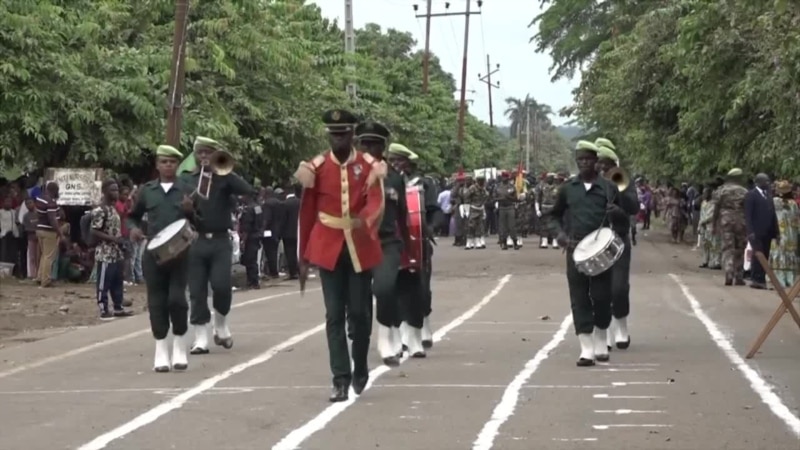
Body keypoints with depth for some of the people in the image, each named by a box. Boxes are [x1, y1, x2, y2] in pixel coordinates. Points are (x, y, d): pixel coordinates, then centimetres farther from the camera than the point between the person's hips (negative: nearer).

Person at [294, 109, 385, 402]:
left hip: (360, 249, 0)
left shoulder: (370, 166, -2)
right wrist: (303, 258, 6)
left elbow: (376, 202, -15)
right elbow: (306, 213, 6)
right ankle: (341, 379, 0)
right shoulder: (315, 168, 1)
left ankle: (360, 369, 28)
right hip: (328, 249, 0)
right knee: (334, 315, -2)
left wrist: (364, 221, -39)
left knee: (360, 311, 7)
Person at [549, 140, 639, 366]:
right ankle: (587, 349, -3)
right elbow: (555, 215, 17)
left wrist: (617, 212, -15)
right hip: (575, 249, 1)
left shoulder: (608, 187, 3)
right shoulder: (567, 188, 7)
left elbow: (627, 213, 8)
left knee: (602, 296, 3)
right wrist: (560, 233, -2)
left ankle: (601, 343, 23)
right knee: (579, 299, -3)